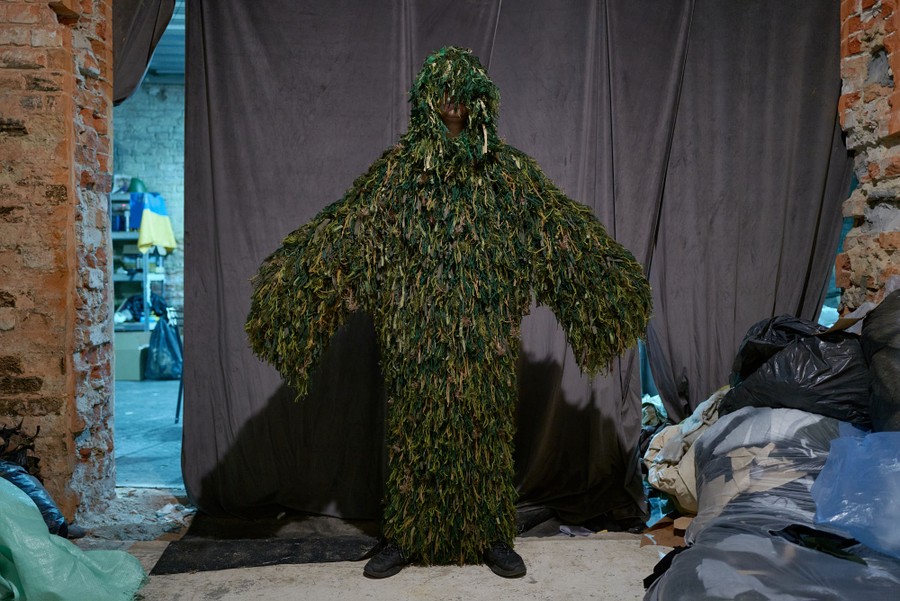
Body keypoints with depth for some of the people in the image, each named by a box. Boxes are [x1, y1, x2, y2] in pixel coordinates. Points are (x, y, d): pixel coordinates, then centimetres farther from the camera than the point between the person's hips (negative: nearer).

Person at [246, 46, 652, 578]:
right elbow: (343, 227, -2)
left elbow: (560, 225, 6)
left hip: (485, 331, 1)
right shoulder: (397, 168, 2)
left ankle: (492, 536, 24)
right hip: (416, 331, 0)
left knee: (485, 426, 8)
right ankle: (407, 537, 22)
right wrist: (290, 273, -9)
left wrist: (614, 275, 6)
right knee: (415, 425, 7)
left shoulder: (508, 169, 4)